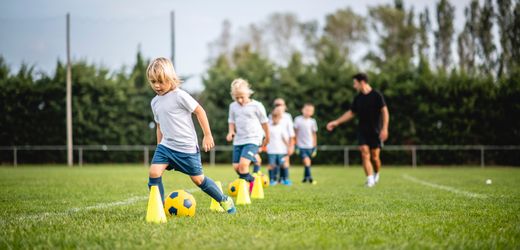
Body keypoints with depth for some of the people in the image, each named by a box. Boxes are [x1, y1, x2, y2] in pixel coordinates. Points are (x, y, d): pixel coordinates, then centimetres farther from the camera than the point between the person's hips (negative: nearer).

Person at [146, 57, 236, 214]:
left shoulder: (179, 96, -13)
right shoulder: (155, 102, 8)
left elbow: (200, 111, -9)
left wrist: (207, 135, -8)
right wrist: (159, 147, 21)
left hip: (187, 147, -6)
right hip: (166, 146, 6)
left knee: (198, 179, 3)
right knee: (154, 172, -14)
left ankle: (224, 200, 24)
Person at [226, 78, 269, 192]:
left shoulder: (256, 106, -4)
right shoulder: (233, 106, 7)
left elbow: (264, 122, 7)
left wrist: (267, 137, 16)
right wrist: (231, 131, -3)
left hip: (253, 140, -5)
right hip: (238, 140, 5)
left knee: (243, 164, -22)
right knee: (236, 167, 2)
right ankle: (250, 180, 24)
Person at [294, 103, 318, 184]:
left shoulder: (312, 121, 3)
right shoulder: (298, 119, -4)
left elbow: (314, 134, 11)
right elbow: (296, 133, 3)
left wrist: (315, 147, 10)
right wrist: (296, 145, 1)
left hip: (309, 146, 3)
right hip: (301, 145, -3)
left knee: (307, 162, 8)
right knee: (306, 160, -17)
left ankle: (305, 177, 23)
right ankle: (309, 177, -17)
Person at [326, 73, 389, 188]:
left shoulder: (376, 95, -7)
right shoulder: (358, 98, 9)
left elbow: (385, 112, -10)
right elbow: (351, 113, 18)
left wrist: (384, 129, -19)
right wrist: (336, 122, 13)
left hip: (375, 131, -4)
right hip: (362, 131, 4)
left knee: (374, 156, -1)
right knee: (365, 154, -11)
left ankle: (376, 174, 27)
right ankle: (370, 179, -12)